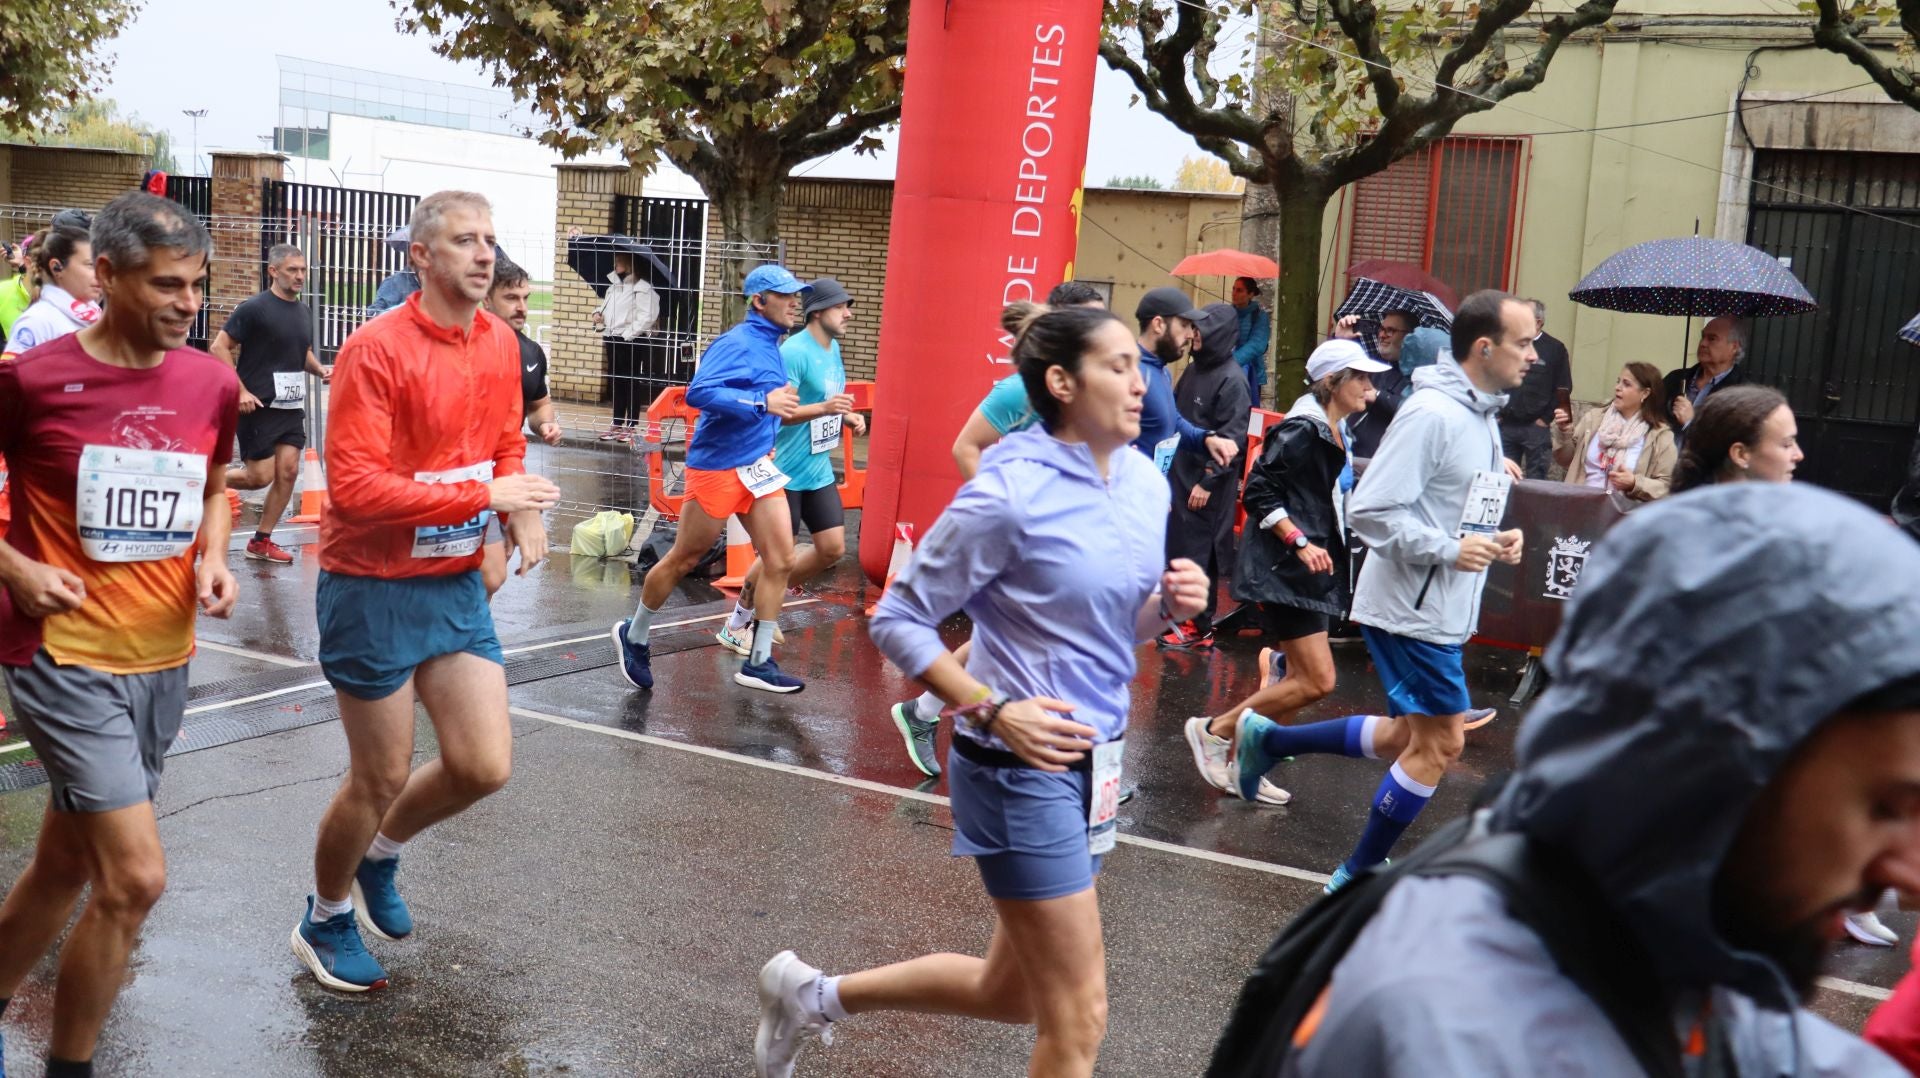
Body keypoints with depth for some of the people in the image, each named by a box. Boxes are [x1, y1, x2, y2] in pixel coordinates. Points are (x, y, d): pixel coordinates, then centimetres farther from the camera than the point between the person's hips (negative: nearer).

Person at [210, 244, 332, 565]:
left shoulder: (304, 312, 12)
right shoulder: (254, 308, -10)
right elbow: (219, 347, -10)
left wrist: (319, 369, 4)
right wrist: (241, 391, -16)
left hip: (292, 406, 7)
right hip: (258, 406, -7)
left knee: (288, 471, 1)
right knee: (260, 476, -6)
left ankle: (261, 541, 12)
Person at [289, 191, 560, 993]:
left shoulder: (501, 343, 3)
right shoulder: (377, 349, -19)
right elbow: (355, 487, -24)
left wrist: (523, 511, -5)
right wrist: (483, 495, -24)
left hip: (458, 586, 6)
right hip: (374, 590, -6)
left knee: (485, 765, 3)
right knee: (383, 778, 5)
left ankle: (379, 854, 34)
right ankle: (326, 922, 33)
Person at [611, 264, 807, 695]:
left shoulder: (771, 346, 10)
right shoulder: (738, 343, -17)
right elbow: (699, 392, -29)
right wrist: (762, 403, -31)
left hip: (758, 466, 8)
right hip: (717, 466, -8)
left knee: (781, 559, -1)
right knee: (683, 559, 6)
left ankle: (758, 663, 7)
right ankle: (633, 636, 28)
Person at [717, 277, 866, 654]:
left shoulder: (833, 348, 9)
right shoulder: (794, 351, -19)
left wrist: (847, 416, 5)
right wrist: (823, 408, -37)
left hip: (820, 471, 9)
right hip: (787, 472, -9)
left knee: (833, 548, 6)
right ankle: (734, 624, 18)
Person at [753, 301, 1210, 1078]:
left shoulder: (1144, 482, 4)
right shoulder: (1009, 495, -19)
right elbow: (898, 620, -13)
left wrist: (1169, 604, -6)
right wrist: (993, 712, -22)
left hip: (1096, 761, 8)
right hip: (1021, 767, -8)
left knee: (1012, 993, 21)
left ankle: (814, 996, 40)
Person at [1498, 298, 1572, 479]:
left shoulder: (1555, 349, -1)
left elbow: (1563, 392, 0)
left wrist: (1546, 418, -4)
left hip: (1536, 427, -3)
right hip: (1505, 424, 3)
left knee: (1535, 480, 2)